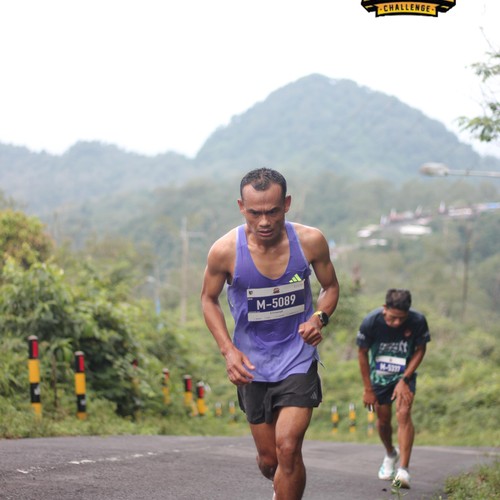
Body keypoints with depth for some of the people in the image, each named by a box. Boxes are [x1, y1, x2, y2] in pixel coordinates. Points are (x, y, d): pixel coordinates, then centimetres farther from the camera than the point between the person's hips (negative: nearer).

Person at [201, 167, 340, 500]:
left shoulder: (310, 241, -14)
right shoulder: (225, 251, -16)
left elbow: (331, 287, 5)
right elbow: (209, 299, 2)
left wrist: (319, 318, -17)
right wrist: (228, 349, -12)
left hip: (299, 358, -1)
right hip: (252, 364, 1)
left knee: (288, 448, -17)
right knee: (268, 458, 9)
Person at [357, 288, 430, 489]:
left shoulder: (418, 321, -25)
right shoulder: (371, 322, -26)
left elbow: (420, 350, -8)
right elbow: (362, 353, -10)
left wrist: (404, 380, -15)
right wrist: (368, 389, -7)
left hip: (405, 374, -1)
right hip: (379, 375, 1)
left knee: (404, 413, -20)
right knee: (383, 420, 9)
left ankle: (403, 470, -22)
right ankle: (390, 454, 41)